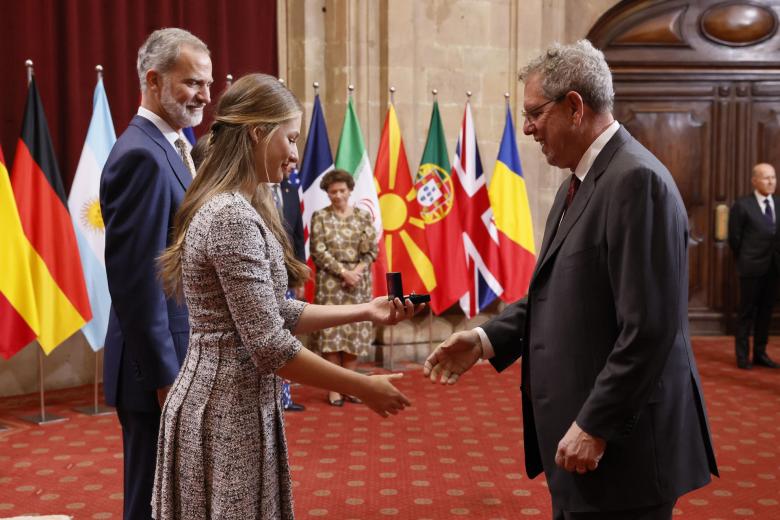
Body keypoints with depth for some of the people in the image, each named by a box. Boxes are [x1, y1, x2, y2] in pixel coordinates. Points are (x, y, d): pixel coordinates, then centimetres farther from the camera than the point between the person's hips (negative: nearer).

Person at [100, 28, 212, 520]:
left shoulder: (168, 148, 13)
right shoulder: (142, 156, -19)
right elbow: (136, 279, -23)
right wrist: (166, 377, -19)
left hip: (180, 360, 10)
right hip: (160, 369, -10)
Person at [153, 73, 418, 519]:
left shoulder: (238, 208, 10)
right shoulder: (232, 216, -21)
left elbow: (277, 313, 11)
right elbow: (269, 346, -23)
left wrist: (365, 311, 8)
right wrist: (364, 388, -15)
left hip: (235, 405, 9)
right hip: (229, 411, -9)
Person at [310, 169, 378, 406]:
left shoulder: (363, 216, 7)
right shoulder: (320, 217, 1)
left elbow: (372, 250, 5)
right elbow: (319, 251, -6)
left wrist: (358, 270, -11)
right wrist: (343, 272, -13)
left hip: (359, 283, 2)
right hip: (330, 282, -2)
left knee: (355, 332, 3)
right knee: (331, 333, -4)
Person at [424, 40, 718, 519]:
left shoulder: (636, 179, -19)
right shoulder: (579, 184, 12)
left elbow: (649, 328, -23)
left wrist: (595, 426, -20)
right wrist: (486, 339, 3)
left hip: (621, 445, -9)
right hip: (578, 427, 9)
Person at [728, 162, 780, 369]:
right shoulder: (742, 206, -8)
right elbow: (734, 238, -2)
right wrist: (744, 261, 5)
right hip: (752, 267, -5)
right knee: (747, 311, 2)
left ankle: (760, 353, 21)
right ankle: (743, 355, 11)